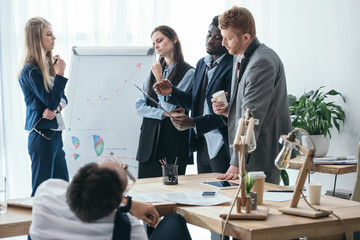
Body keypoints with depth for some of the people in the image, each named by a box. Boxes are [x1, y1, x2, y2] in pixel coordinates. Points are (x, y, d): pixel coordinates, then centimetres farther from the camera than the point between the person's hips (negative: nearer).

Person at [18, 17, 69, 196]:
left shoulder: (48, 65, 12)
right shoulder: (31, 71, -14)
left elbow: (63, 98, 12)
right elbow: (51, 101, -18)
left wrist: (56, 107, -9)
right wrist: (59, 74, -12)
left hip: (55, 134, 9)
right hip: (42, 136, -9)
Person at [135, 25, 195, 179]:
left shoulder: (188, 72, -3)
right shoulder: (155, 70, 16)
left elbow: (170, 106, -10)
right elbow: (139, 106, 9)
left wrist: (160, 78, -9)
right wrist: (163, 113, -6)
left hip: (173, 138, -5)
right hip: (149, 136, 5)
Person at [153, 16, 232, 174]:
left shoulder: (232, 68, -15)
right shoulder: (202, 63, 13)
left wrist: (193, 123, -25)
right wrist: (171, 91, 0)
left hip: (221, 148, -8)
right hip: (202, 144, 8)